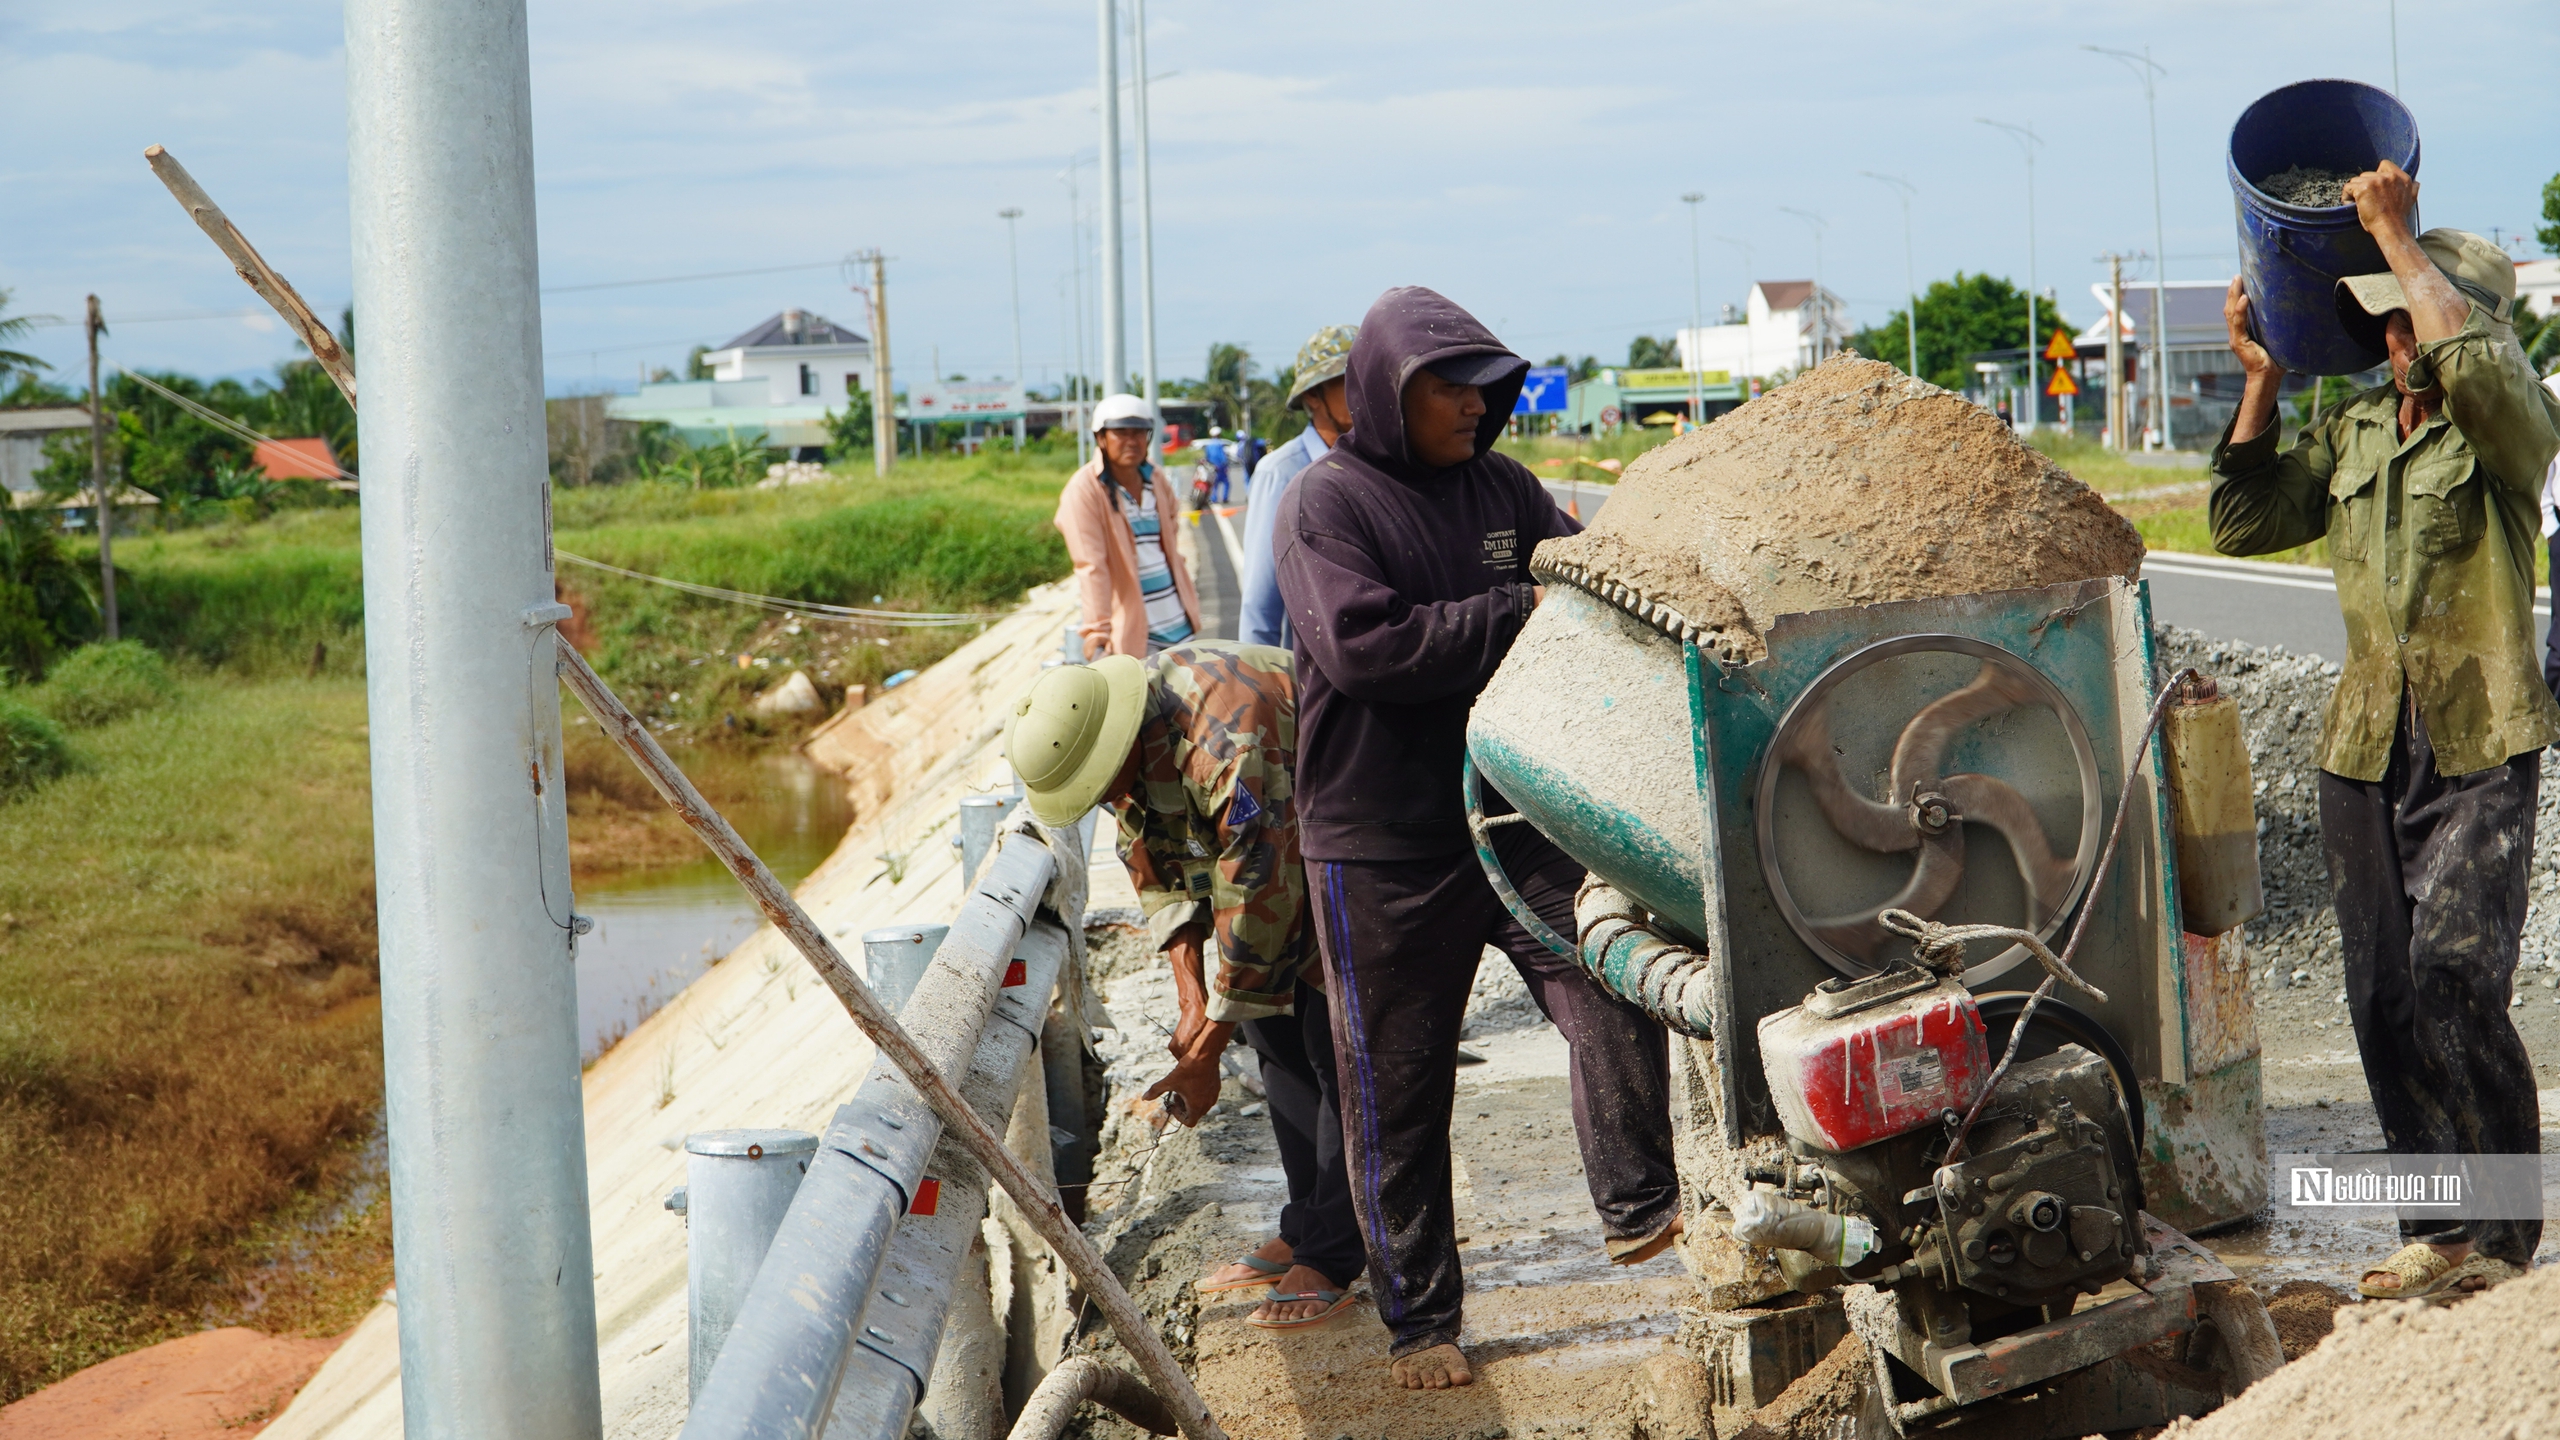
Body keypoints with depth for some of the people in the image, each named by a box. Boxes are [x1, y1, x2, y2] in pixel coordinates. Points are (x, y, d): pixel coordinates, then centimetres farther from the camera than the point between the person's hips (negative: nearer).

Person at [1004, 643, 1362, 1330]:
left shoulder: (1226, 738, -38)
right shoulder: (1100, 734, -10)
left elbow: (1258, 897, -32)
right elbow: (1157, 868, 2)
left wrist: (1205, 1049, -23)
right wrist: (1192, 998, -8)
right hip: (1286, 855, 9)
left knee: (1335, 1049, -11)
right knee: (1275, 1037, 8)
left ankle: (1335, 1261, -6)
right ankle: (1305, 1230, 17)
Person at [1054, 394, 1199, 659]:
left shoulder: (1158, 484, 10)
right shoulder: (1084, 490, -12)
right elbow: (1090, 565, -20)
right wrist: (1097, 629, -26)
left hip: (1177, 624, 7)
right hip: (1128, 628, -7)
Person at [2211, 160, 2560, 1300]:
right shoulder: (2353, 431, 12)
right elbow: (2243, 523, 13)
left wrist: (2397, 237, -22)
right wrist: (2261, 381, 6)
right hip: (2367, 748, 6)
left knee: (2455, 982, -16)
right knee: (2383, 1001, 5)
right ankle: (2437, 1229, 16)